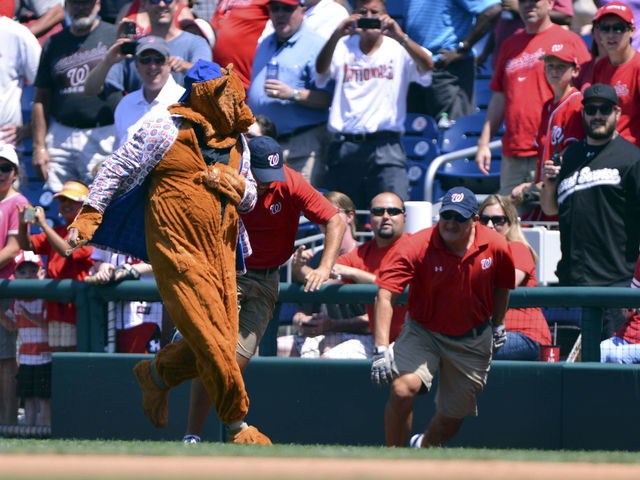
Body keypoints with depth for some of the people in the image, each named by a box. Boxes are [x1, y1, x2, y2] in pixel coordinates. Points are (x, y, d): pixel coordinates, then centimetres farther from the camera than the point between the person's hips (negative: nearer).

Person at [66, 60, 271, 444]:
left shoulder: (237, 143, 15)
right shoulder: (167, 131, -5)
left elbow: (250, 200, 21)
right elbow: (119, 169, -2)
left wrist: (237, 186, -2)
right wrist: (90, 215, -8)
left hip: (221, 255, 7)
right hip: (178, 253, -7)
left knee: (221, 343, 2)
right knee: (212, 343, -12)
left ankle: (156, 374, 28)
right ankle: (238, 426, -2)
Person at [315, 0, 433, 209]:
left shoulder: (398, 49, 6)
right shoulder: (343, 47, 11)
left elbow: (427, 66, -12)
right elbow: (321, 68, -7)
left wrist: (400, 37, -29)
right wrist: (336, 36, -26)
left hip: (385, 146, -2)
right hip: (344, 146, 2)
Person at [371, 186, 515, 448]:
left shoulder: (496, 247, -13)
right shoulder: (414, 247, -23)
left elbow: (501, 286, 10)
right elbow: (385, 295, -29)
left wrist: (498, 326, 19)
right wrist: (381, 348, -38)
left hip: (472, 341, 3)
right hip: (423, 332, -3)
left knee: (453, 415, 10)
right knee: (403, 388, -29)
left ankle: (424, 447, 46)